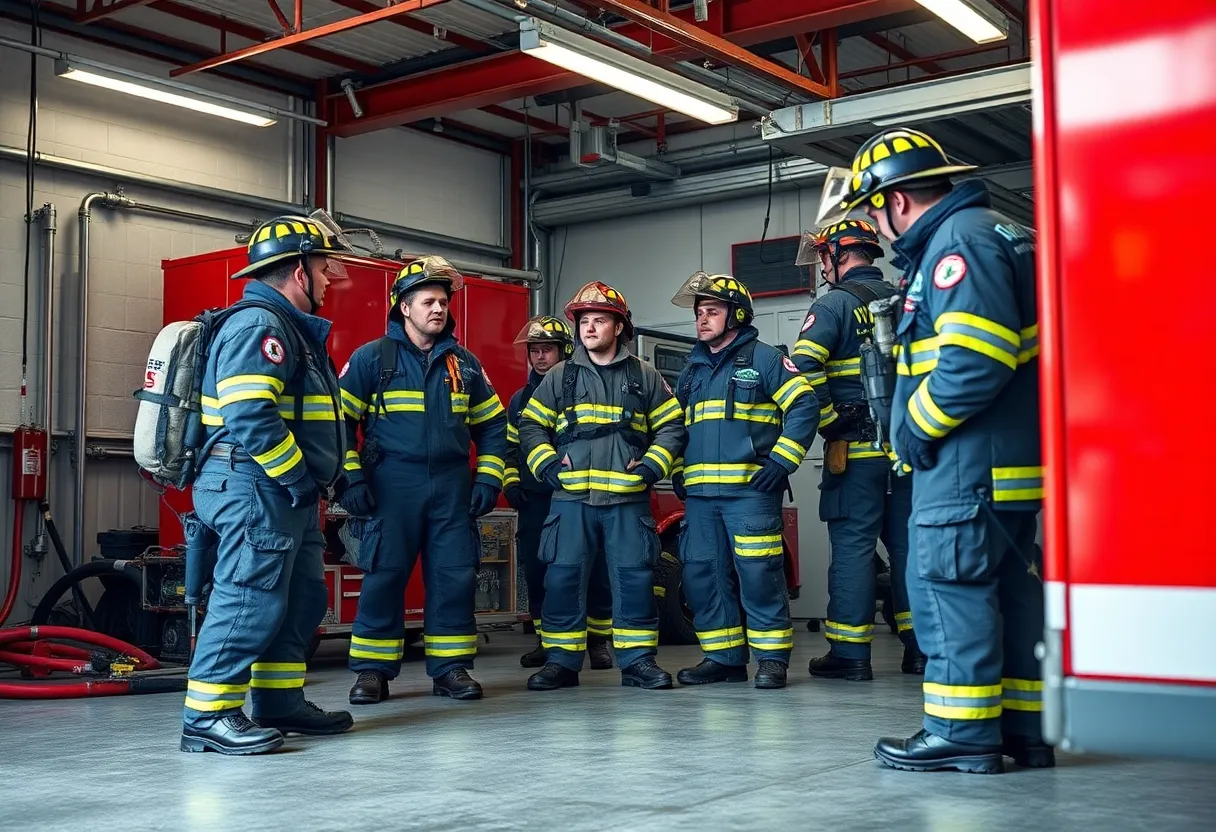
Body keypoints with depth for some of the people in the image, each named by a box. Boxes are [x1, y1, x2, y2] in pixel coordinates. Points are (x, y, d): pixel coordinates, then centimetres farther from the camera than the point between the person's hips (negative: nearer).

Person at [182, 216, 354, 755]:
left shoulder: (292, 329, 21)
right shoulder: (258, 324, -14)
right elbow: (250, 417, -25)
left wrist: (324, 475, 15)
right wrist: (298, 478, -19)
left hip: (286, 492, 11)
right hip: (254, 487, -11)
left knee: (303, 599, 14)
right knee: (250, 599, -10)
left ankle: (279, 704, 23)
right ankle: (207, 717, -4)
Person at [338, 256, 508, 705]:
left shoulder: (464, 363, 12)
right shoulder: (371, 358, 1)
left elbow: (492, 425, 17)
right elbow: (340, 420, 1)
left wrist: (489, 479, 7)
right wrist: (351, 478, -8)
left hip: (452, 488, 4)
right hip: (390, 486, -3)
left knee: (455, 576, 3)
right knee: (383, 576, -2)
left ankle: (451, 667, 14)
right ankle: (373, 669, 8)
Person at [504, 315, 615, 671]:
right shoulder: (520, 400, 17)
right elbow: (510, 447, 23)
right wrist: (510, 482, 9)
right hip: (535, 500, 4)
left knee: (592, 570, -3)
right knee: (537, 571, 5)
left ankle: (599, 640, 7)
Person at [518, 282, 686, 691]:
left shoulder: (645, 377, 9)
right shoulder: (559, 377, 10)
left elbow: (672, 425, 11)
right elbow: (530, 425, 13)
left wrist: (653, 465, -3)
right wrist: (545, 463, -2)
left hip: (629, 498, 0)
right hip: (571, 497, 1)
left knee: (635, 577, -1)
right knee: (563, 577, -1)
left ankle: (637, 660, 10)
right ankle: (562, 660, 9)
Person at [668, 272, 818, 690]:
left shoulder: (763, 358, 1)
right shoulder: (692, 369, 20)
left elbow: (804, 406, -6)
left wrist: (782, 461, -12)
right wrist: (677, 471, 17)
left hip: (750, 488, -7)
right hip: (698, 493, 7)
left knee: (759, 573, -9)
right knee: (702, 575, 6)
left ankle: (772, 658, 1)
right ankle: (723, 657, 15)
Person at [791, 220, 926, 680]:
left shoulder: (833, 304, -6)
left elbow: (804, 367, -18)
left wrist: (828, 420, -8)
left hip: (856, 450, -6)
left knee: (853, 546, -2)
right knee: (908, 544, 10)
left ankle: (850, 653, 0)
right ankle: (921, 647, 14)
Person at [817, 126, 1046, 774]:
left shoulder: (960, 240, -13)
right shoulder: (993, 233, 21)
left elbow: (974, 356, -26)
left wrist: (918, 423, -14)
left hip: (969, 462, -11)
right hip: (1010, 459, 11)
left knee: (947, 584, -6)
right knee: (1009, 588, 13)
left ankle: (964, 733, -1)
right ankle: (1025, 729, 19)